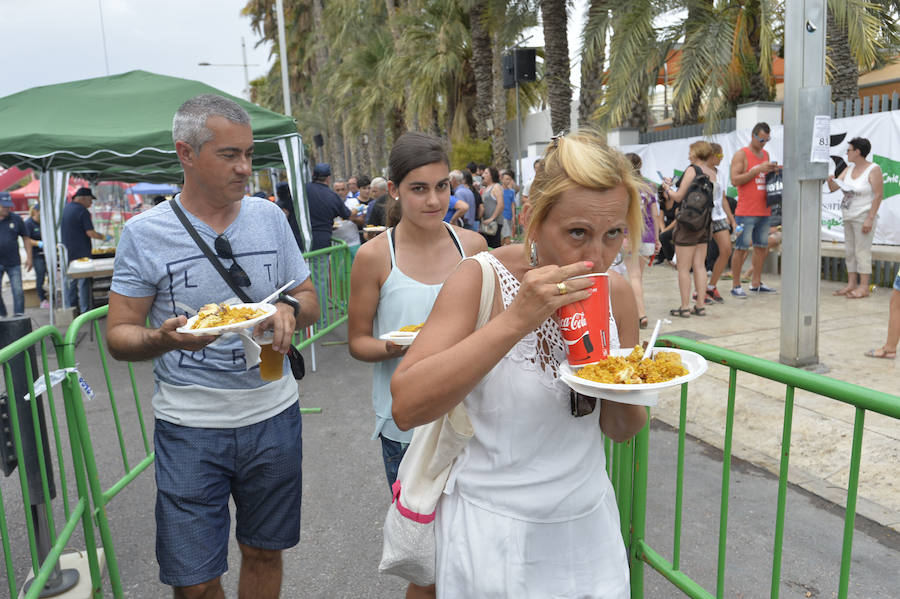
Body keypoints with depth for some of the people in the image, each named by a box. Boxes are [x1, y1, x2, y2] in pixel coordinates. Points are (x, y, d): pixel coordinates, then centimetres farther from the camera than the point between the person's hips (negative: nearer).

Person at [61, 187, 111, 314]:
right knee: (84, 282, -2)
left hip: (68, 252, 8)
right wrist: (104, 237, -4)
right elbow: (90, 232, -17)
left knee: (70, 282, 13)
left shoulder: (66, 208, 11)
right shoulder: (82, 211, -14)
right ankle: (85, 311, 0)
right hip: (81, 253, -8)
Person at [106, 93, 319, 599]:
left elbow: (310, 301, 9)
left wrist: (290, 308, -14)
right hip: (190, 427, -2)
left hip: (273, 415, 3)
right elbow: (119, 335, -3)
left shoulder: (269, 217, 3)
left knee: (265, 553, 17)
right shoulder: (144, 233, -6)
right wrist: (164, 338, -25)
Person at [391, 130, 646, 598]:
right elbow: (406, 407, -30)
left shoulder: (616, 292, -5)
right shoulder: (482, 279, -18)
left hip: (588, 523, 5)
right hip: (494, 531, -4)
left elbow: (621, 430, 6)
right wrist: (515, 321, -35)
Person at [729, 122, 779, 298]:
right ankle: (736, 286, 0)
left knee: (761, 247, 9)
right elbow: (735, 180, -13)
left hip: (764, 210, 7)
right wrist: (757, 170, -17)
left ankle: (756, 283, 18)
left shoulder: (765, 154, 18)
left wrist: (772, 170, 4)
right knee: (741, 248, -5)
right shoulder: (741, 154, -4)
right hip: (746, 211, -7)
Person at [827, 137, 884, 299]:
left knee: (862, 251, -6)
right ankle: (851, 284, 17)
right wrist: (830, 179, -13)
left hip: (863, 217, -8)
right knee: (849, 251, 10)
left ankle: (864, 288, -2)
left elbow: (879, 195, -14)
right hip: (848, 217, 8)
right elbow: (834, 187, 11)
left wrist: (870, 218, -19)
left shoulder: (874, 170, -9)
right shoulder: (850, 169, 12)